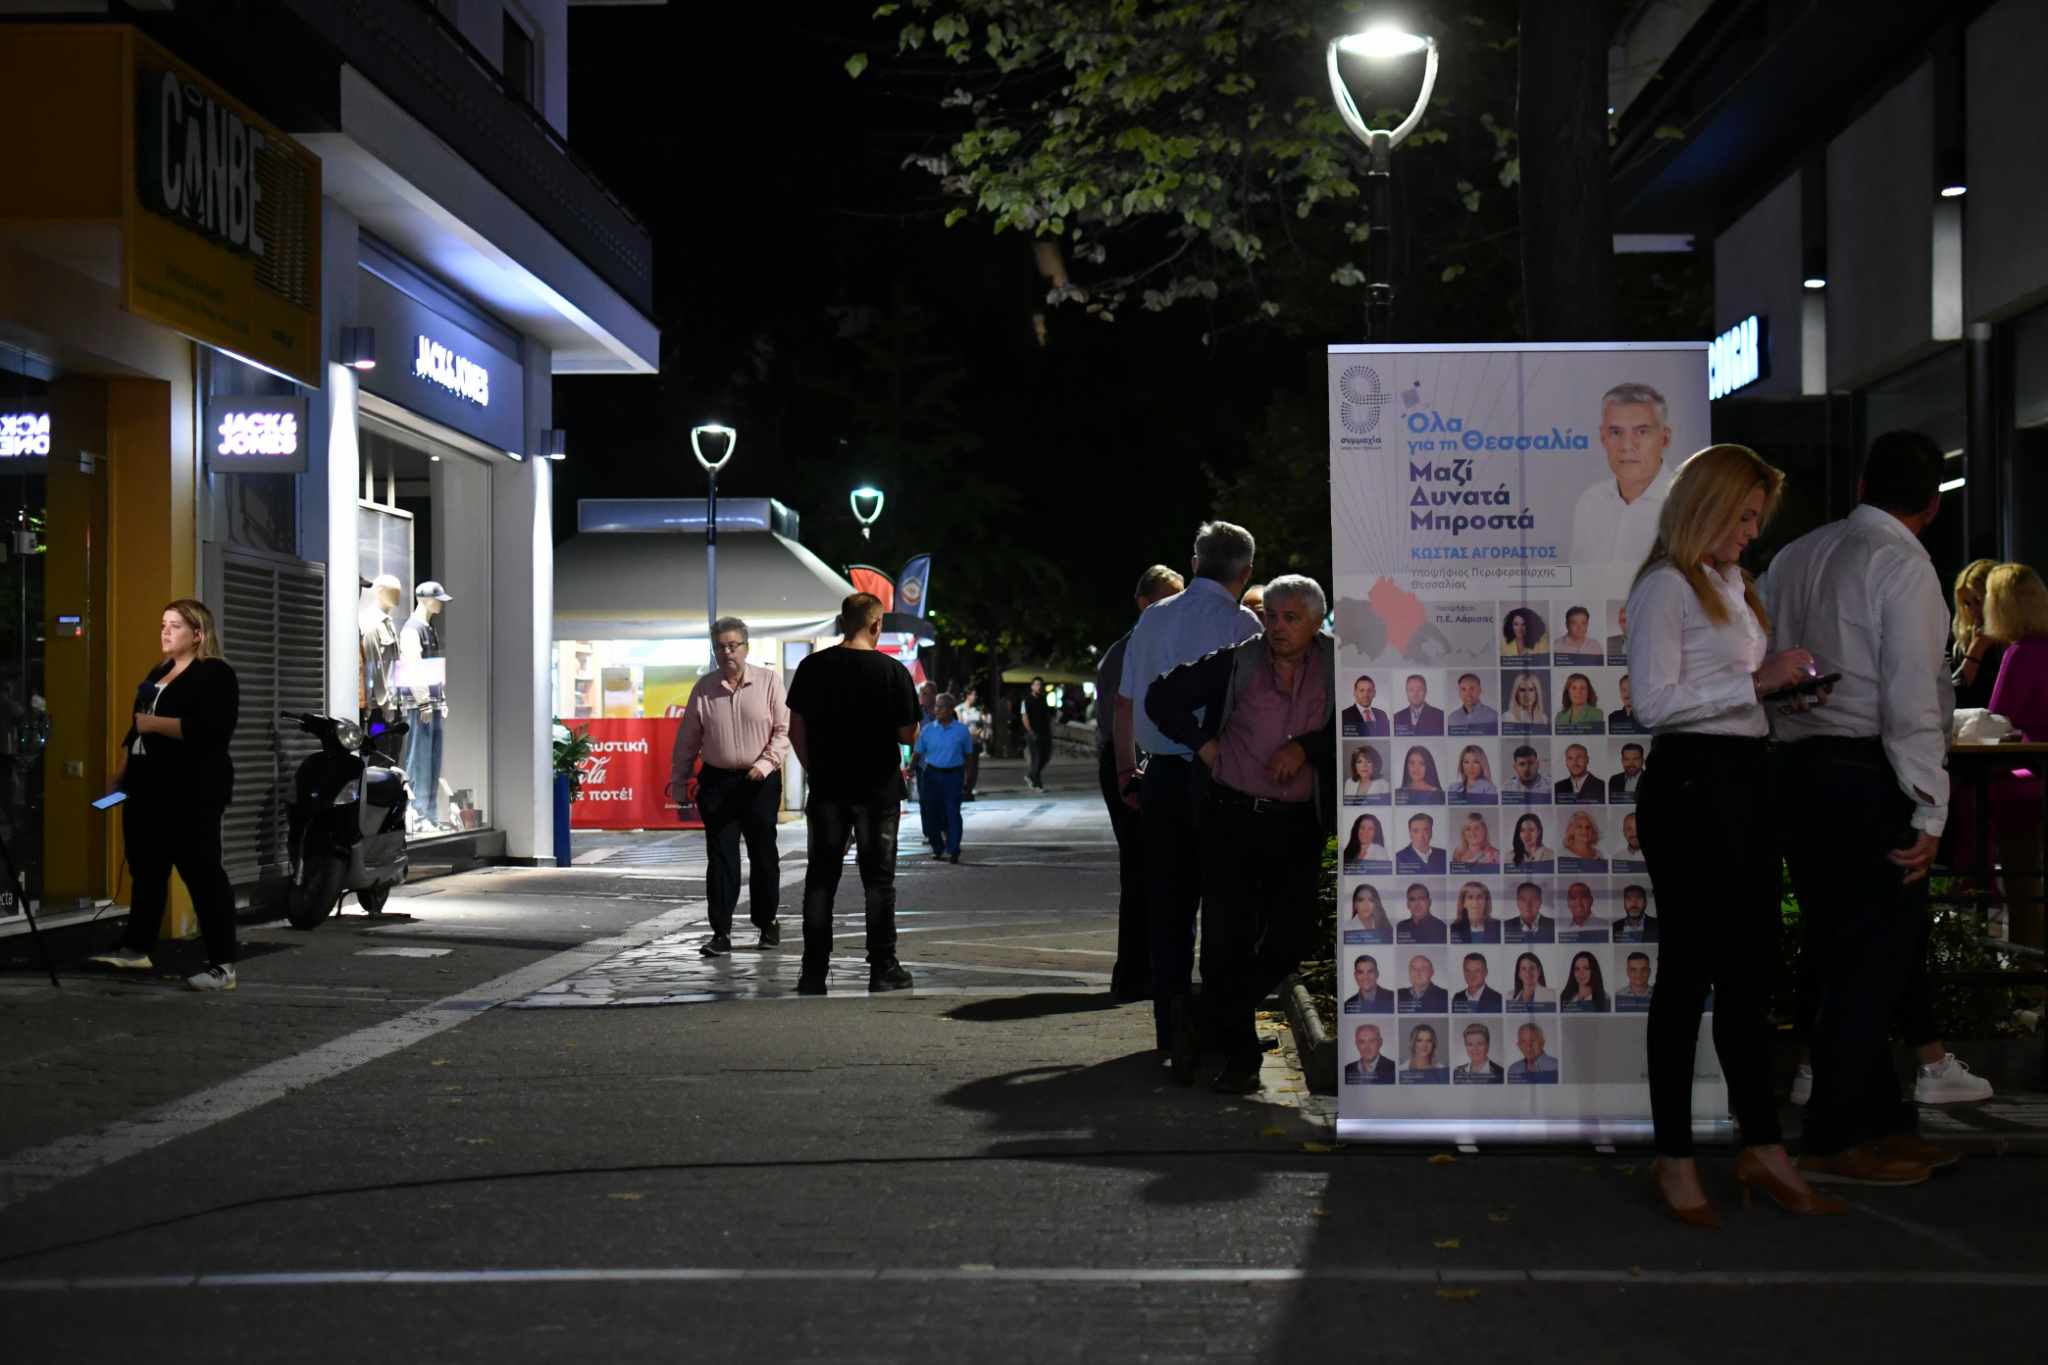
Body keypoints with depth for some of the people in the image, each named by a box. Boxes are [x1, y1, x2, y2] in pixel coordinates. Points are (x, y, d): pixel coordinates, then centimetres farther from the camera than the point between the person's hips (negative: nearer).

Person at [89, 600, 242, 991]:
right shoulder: (159, 672, 20)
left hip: (191, 793, -9)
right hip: (148, 789, 9)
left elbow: (210, 728, -21)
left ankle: (223, 965, -8)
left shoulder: (216, 675, -7)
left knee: (202, 872, -9)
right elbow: (136, 726, 26)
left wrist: (155, 723, -21)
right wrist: (123, 772, 18)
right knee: (145, 869, 13)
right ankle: (135, 948, 24)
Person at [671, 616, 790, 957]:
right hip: (716, 781, 1)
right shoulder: (703, 688, 5)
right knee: (720, 857, -2)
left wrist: (765, 764, -15)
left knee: (763, 854, 8)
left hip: (760, 781, -1)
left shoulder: (768, 680, -1)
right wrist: (680, 781, 9)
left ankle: (767, 922, 25)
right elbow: (687, 739, 10)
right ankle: (721, 932, 0)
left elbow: (783, 729, -3)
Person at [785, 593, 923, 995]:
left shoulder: (812, 667, -1)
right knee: (878, 880, 7)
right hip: (878, 791, -2)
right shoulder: (892, 671, -10)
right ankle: (883, 970, 9)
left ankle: (814, 973, 7)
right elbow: (908, 735, -7)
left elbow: (796, 730, 3)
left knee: (820, 879, 8)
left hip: (826, 788, 2)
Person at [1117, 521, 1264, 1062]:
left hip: (1162, 775, 4)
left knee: (1167, 905, 9)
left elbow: (1125, 702, 12)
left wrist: (1127, 771, 20)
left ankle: (1170, 1028, 13)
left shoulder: (1152, 619, 9)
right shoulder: (1244, 625, -6)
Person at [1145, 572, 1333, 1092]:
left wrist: (1306, 747, -7)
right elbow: (1163, 697, 9)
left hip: (1299, 828, 1)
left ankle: (1205, 1025, 14)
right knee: (1226, 937, -4)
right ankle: (1238, 1050, 13)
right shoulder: (1235, 663, 2)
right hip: (1232, 817, -1)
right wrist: (1203, 744, 0)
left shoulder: (1334, 666, 4)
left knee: (1287, 940, -4)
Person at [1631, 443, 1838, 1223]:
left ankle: (1762, 1147, 19)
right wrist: (1755, 683, -18)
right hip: (1691, 780, -9)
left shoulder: (1733, 583, 18)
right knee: (1690, 970, -2)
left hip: (1745, 778, 9)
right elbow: (1654, 702, -17)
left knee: (1747, 968, 12)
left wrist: (1787, 686, 7)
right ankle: (1674, 1160, 7)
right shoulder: (1665, 587, -9)